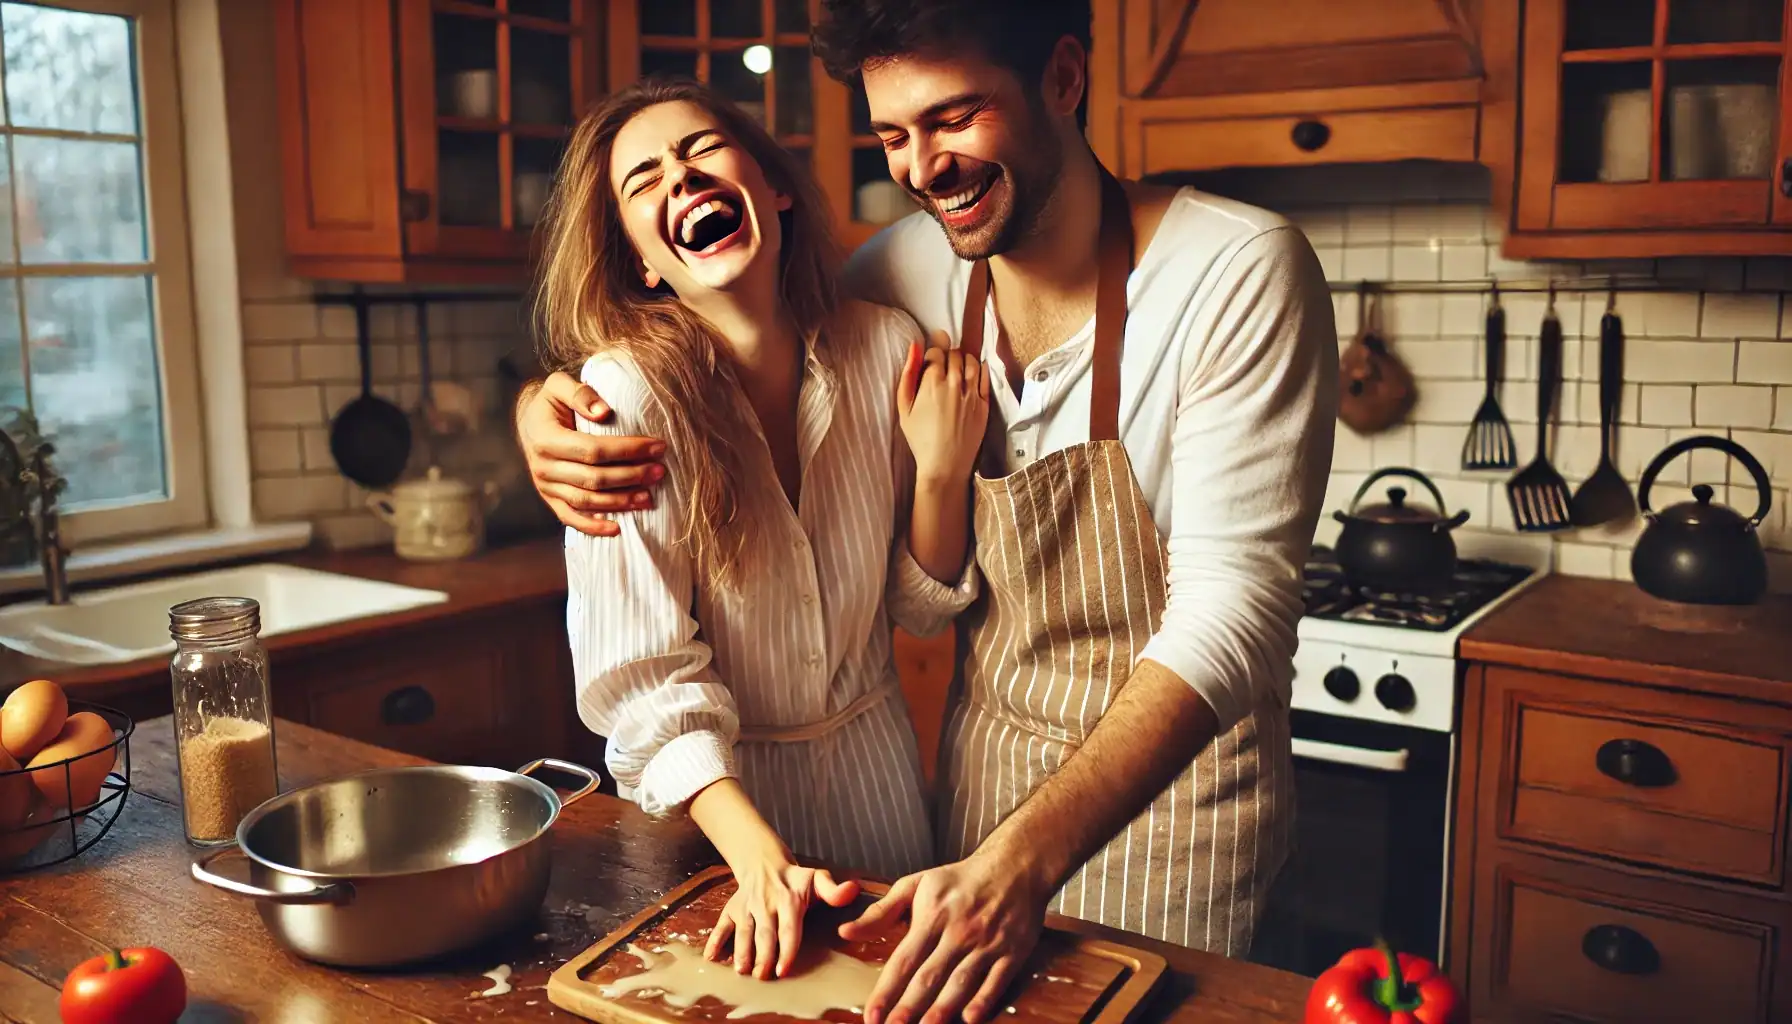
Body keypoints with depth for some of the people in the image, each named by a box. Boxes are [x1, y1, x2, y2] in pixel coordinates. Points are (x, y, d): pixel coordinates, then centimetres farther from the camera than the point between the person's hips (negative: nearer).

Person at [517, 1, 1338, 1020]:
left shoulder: (1238, 270, -20)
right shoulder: (912, 271, -7)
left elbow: (1236, 605, -25)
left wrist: (1025, 860, -35)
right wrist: (546, 401, -14)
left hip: (1174, 773, -4)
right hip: (987, 764, 4)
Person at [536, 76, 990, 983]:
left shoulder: (885, 349, -11)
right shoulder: (628, 395, -22)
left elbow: (921, 607, -2)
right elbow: (645, 677, -22)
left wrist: (943, 470, -18)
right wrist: (761, 862, -30)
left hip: (873, 767, 4)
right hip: (709, 797, -3)